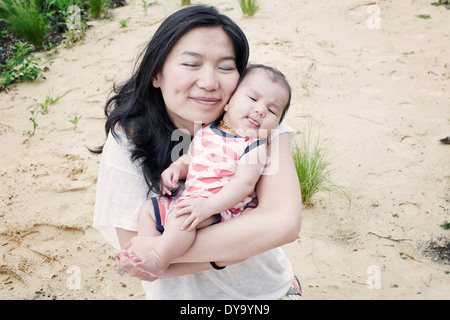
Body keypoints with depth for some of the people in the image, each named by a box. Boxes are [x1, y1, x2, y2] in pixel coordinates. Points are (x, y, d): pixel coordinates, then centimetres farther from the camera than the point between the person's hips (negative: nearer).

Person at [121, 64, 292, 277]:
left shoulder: (253, 146, -12)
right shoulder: (206, 131, 8)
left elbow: (244, 183, -22)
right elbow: (190, 159, 21)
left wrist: (208, 205, -31)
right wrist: (175, 168, -2)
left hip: (220, 209, -8)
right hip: (190, 200, 9)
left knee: (183, 216, -33)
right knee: (149, 208, 13)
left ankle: (159, 260, -21)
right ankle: (144, 254, 8)